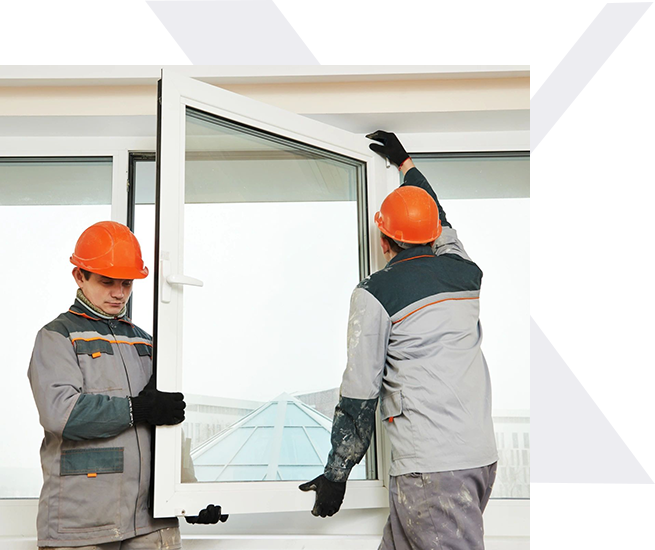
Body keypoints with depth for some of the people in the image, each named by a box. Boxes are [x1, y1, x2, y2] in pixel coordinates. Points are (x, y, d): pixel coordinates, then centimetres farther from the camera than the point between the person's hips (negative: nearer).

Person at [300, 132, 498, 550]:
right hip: (483, 455, 7)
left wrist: (336, 473, 4)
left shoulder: (376, 293, -6)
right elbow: (442, 224, 34)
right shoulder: (464, 272, 11)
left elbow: (360, 393, -6)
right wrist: (405, 162, 49)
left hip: (430, 468, -7)